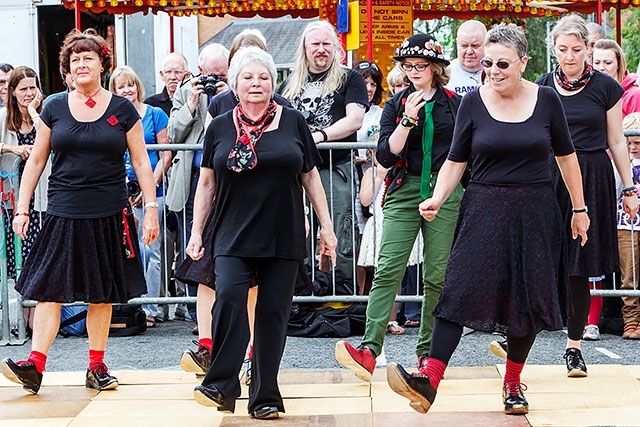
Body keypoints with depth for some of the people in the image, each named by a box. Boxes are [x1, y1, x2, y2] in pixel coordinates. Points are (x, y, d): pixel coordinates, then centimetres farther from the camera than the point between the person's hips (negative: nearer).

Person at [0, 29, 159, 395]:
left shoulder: (122, 110, 3)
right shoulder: (55, 109, 6)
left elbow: (141, 162, 5)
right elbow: (36, 160, 9)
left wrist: (151, 207, -1)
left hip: (108, 214, 0)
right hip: (64, 213, 0)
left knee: (102, 293, 6)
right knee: (50, 288, -7)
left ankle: (97, 367, 15)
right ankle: (35, 366, -9)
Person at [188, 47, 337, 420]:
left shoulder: (292, 122, 5)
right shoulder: (220, 128, 7)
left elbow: (311, 177, 11)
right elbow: (207, 183, 12)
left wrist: (326, 226, 9)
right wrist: (196, 232, 9)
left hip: (283, 238, 0)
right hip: (234, 238, 0)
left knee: (273, 313, 1)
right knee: (228, 298, -20)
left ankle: (264, 396, 10)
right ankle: (222, 385, -11)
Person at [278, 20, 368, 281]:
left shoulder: (349, 79, 6)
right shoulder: (290, 84, 19)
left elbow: (354, 120, -7)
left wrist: (319, 136, -18)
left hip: (337, 168, -3)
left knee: (340, 238, -5)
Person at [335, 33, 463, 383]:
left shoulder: (455, 104, 8)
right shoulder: (397, 105, 8)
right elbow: (386, 155, -3)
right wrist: (408, 120, -12)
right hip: (404, 193, 0)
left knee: (437, 275, 1)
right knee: (388, 269, -12)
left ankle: (427, 350, 12)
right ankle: (369, 350, -19)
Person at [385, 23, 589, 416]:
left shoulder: (546, 100, 0)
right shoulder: (474, 103, -1)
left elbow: (566, 156, 9)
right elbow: (456, 161, 3)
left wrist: (579, 209, 12)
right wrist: (438, 199, -12)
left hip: (535, 212, 1)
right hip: (484, 210, -1)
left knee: (529, 296, 4)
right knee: (463, 287, -13)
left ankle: (513, 382, 21)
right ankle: (430, 379, -20)